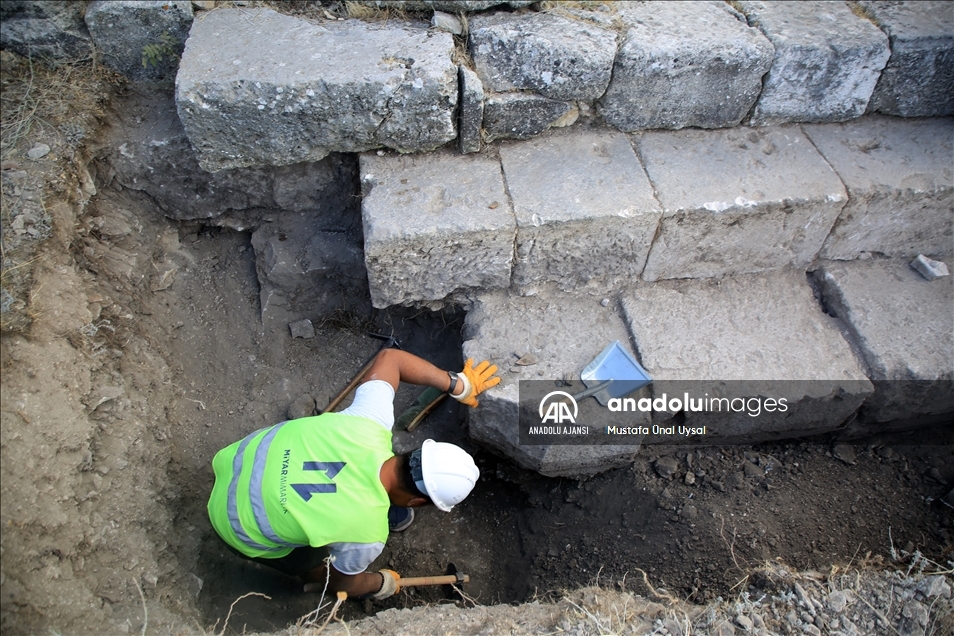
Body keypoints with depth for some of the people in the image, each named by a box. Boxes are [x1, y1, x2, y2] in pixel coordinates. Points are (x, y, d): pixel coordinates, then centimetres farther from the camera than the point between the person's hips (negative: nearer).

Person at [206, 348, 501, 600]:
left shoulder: (368, 425, -27)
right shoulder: (366, 535, -32)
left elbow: (388, 357, -10)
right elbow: (343, 581, -8)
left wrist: (458, 384, -7)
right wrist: (382, 583, 14)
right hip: (240, 525, -4)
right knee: (318, 564, 18)